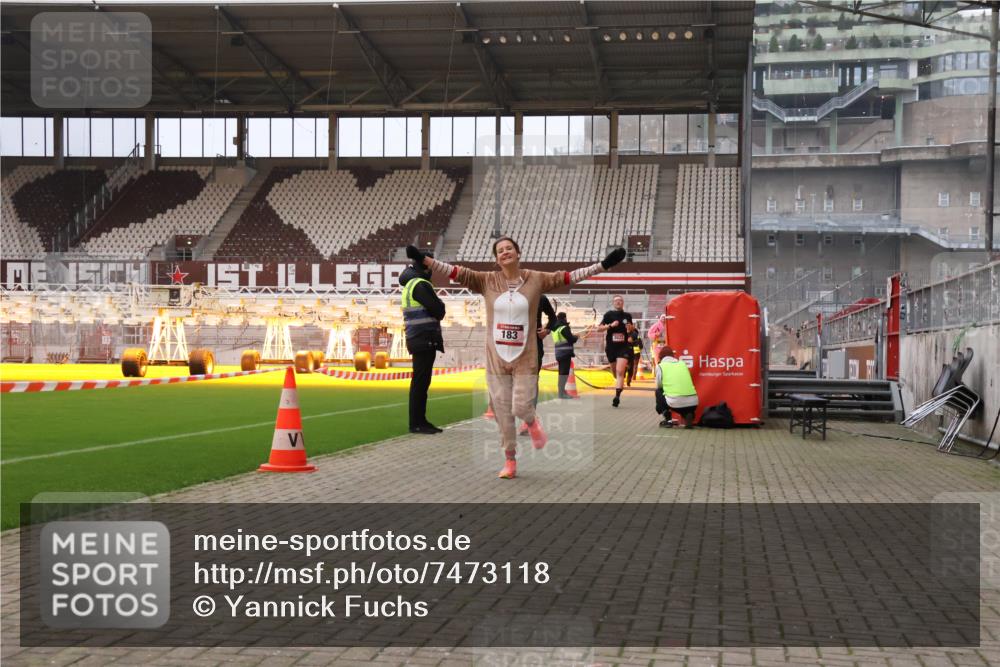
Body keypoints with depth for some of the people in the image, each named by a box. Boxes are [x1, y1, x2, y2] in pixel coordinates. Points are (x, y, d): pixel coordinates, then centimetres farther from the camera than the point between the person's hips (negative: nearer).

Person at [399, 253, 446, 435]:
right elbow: (438, 310, -15)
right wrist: (440, 306, 4)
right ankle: (416, 423, -5)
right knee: (420, 381, -7)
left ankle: (420, 421, 17)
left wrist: (436, 310, -1)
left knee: (422, 381, 12)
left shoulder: (410, 285, 18)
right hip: (424, 338, -10)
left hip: (421, 339, 10)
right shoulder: (420, 285, -13)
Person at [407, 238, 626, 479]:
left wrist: (603, 264, -8)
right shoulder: (487, 281, 1)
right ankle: (510, 461, 20)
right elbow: (457, 273, -4)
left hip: (525, 358, -1)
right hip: (496, 358, 1)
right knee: (503, 412, 4)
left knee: (521, 407, -8)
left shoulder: (536, 279, 0)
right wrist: (424, 259, -13)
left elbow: (569, 276, -2)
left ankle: (532, 423, 30)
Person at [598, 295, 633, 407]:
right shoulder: (609, 314, -1)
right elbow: (599, 328, -4)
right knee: (615, 372, 15)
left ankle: (617, 396, -19)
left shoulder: (627, 316, 6)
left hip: (623, 347, -1)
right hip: (611, 346, 1)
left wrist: (630, 330, -2)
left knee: (620, 372, -16)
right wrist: (610, 325, -18)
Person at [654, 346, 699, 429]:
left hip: (675, 403, -3)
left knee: (658, 392, 28)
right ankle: (688, 415, 7)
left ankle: (667, 420, 17)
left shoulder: (660, 366, 9)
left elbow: (659, 386, 15)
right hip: (693, 403, 3)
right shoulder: (683, 363, 20)